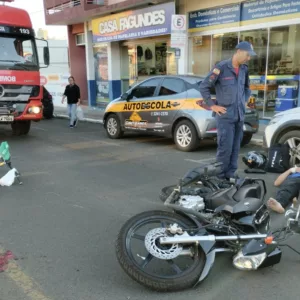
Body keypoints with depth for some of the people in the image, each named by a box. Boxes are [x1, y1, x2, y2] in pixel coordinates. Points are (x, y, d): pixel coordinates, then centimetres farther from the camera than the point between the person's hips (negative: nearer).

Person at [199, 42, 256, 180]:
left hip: (240, 115, 7)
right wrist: (212, 105, -8)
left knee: (235, 148, 9)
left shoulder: (244, 69, 12)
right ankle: (220, 177, 4)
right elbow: (203, 86, -7)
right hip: (225, 115, -6)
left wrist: (244, 102, 16)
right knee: (225, 148, -8)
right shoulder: (221, 67, -8)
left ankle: (230, 176, 19)